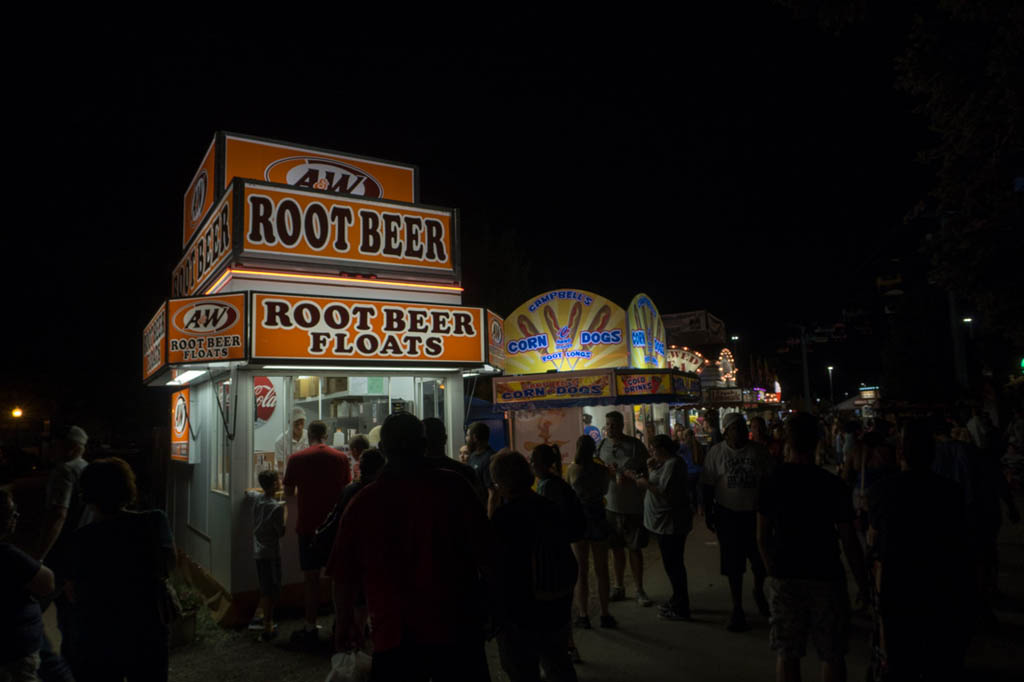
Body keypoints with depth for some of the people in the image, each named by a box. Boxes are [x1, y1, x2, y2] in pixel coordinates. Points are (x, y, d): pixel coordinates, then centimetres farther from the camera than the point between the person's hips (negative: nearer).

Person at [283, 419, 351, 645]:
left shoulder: (297, 459, -6)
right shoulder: (341, 458, -1)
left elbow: (288, 493, 1)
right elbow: (346, 489, 8)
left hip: (308, 526, -2)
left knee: (312, 578, 6)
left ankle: (310, 629, 12)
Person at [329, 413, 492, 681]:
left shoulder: (361, 502, -4)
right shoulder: (453, 486, -10)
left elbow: (344, 575, 3)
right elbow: (484, 552, -6)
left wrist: (346, 623, 20)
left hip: (392, 635, 1)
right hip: (455, 629, -1)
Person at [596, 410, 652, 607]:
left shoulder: (635, 445, -9)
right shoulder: (602, 446, 3)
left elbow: (648, 471, -7)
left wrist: (629, 478, -22)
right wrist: (608, 471, -14)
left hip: (633, 507, -3)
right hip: (610, 506, 4)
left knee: (635, 549, 5)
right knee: (616, 548, 14)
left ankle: (640, 590, 19)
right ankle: (618, 587, 29)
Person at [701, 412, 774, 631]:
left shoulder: (758, 451, -2)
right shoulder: (716, 453, -4)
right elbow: (708, 486, 0)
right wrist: (708, 514, -2)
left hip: (755, 512, 1)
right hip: (728, 514, -1)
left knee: (761, 560, 9)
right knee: (733, 565, 5)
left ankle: (759, 592, 41)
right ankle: (737, 609, 20)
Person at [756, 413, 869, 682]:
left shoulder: (772, 481, -5)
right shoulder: (834, 485, -12)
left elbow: (762, 537, 1)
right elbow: (849, 541, -9)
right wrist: (864, 584, 3)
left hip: (784, 578, 2)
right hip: (826, 577, -2)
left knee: (786, 654, 11)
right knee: (832, 655, 12)